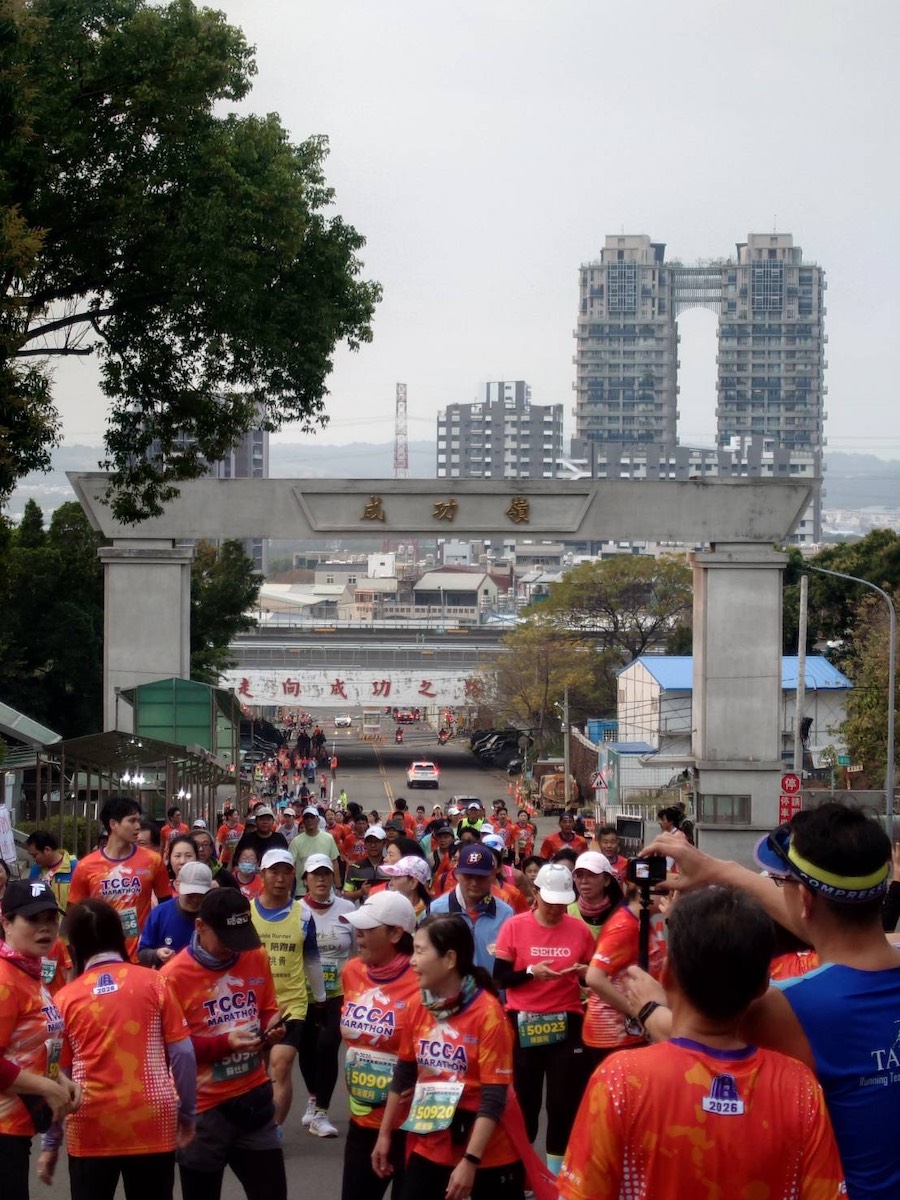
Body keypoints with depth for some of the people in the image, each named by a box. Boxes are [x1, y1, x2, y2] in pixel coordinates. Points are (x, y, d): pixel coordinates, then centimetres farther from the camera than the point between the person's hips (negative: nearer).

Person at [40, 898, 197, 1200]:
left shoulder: (66, 998, 2)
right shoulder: (152, 982, 1)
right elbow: (182, 1053, 0)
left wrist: (50, 1143, 12)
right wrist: (188, 1113, 11)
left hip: (92, 1128, 0)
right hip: (153, 1122, 0)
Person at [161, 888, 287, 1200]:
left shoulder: (257, 958, 1)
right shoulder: (173, 976, -15)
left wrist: (270, 1027, -9)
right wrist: (224, 1043, -24)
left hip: (254, 1098, 4)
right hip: (202, 1108, -4)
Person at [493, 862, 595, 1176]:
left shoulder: (580, 930, 1)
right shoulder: (514, 927, -5)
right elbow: (500, 977, -4)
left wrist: (585, 973, -11)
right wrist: (531, 971, -20)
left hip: (565, 1024, 1)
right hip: (523, 1023, -1)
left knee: (564, 1100, 5)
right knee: (523, 1100, 6)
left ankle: (556, 1172, 18)